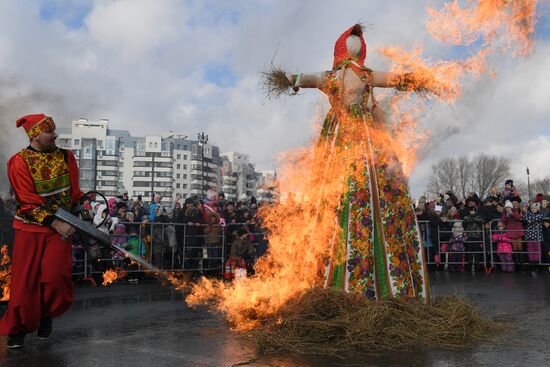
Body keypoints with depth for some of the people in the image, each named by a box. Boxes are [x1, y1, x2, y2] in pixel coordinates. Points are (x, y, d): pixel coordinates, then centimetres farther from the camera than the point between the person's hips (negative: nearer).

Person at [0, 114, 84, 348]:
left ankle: (46, 315, 21)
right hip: (30, 229, -2)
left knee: (55, 277, -8)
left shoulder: (66, 157, 0)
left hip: (61, 227, 2)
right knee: (25, 280, 2)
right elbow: (28, 203, -16)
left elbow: (75, 193, 6)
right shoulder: (19, 162, -10)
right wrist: (56, 223, -22)